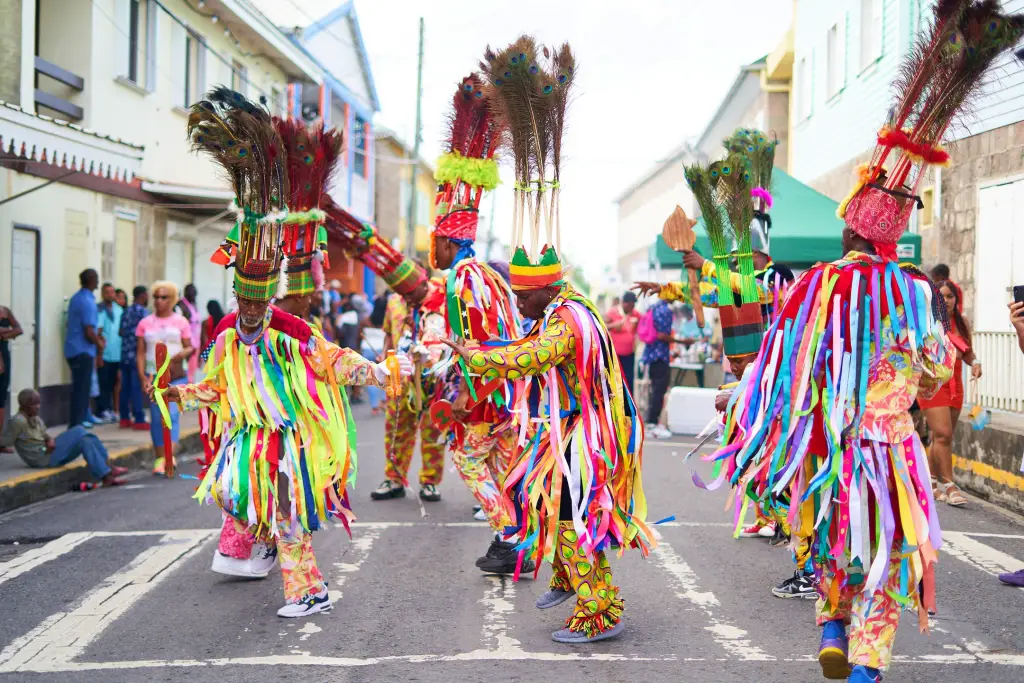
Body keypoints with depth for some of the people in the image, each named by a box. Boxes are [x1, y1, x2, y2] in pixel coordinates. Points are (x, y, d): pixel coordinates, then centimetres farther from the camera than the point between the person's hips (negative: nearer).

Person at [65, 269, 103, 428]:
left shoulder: (76, 298, 11)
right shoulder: (88, 302, -17)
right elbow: (89, 332, -20)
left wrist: (96, 337, 18)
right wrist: (99, 344, -3)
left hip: (73, 349, 9)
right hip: (83, 351, -9)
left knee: (80, 387, 17)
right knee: (81, 389, -5)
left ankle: (78, 421, 23)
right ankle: (76, 426, -3)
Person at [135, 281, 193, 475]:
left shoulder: (180, 321, 6)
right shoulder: (145, 323, 9)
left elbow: (190, 347, 5)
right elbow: (140, 352, 7)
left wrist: (178, 356, -18)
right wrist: (142, 376, -5)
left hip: (176, 376, -2)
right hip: (153, 376, 2)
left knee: (171, 414, -14)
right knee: (156, 418, 3)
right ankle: (159, 459, 11)